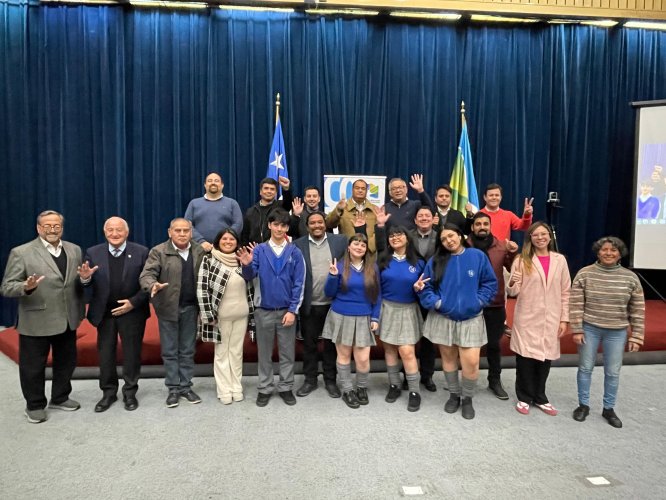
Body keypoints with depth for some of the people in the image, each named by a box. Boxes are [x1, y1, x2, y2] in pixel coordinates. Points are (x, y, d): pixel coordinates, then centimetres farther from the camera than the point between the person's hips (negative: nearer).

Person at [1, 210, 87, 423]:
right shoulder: (21, 252, -9)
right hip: (35, 321, -4)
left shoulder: (74, 250, 5)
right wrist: (26, 287, -32)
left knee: (66, 362, 17)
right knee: (33, 366, 10)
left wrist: (85, 277, -11)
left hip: (67, 319, 5)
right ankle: (35, 406, 29)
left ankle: (60, 398, 37)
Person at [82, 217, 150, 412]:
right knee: (105, 354, 11)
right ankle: (108, 393, 27)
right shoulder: (93, 253, 0)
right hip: (104, 313, 2)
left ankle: (130, 392, 25)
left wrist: (133, 302, -15)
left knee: (132, 353, 9)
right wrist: (85, 278, -25)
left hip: (132, 312, -2)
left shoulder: (141, 252, -6)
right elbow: (89, 284, -2)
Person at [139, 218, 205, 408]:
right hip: (168, 308, -2)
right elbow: (147, 274, -15)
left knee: (187, 351, 12)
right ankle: (173, 388, 20)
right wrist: (153, 285, -38)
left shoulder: (200, 251, 2)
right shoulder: (158, 251, -6)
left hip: (191, 307, 2)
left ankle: (186, 386, 23)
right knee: (169, 351, 8)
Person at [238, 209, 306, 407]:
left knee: (287, 352, 9)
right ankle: (265, 388, 25)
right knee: (264, 352, 11)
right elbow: (250, 276, -10)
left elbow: (298, 284, -4)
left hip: (286, 310, 0)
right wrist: (246, 265, -32)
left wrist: (292, 310, -9)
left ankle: (286, 387, 24)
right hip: (264, 310, 0)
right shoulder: (259, 250, -2)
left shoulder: (295, 252, -3)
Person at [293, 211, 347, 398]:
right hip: (309, 304, 0)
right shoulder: (298, 245, -2)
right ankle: (310, 379, 27)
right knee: (309, 343, 11)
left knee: (331, 343, 12)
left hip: (334, 303, 0)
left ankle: (330, 380, 26)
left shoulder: (340, 241, 0)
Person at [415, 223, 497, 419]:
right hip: (443, 318, 2)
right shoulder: (436, 261, 1)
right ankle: (454, 395, 31)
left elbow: (490, 283, 1)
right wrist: (435, 302, -13)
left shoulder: (478, 256, -2)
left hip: (470, 318, -1)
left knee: (471, 361, -9)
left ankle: (467, 398, 15)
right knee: (448, 357, 12)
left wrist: (478, 301, -9)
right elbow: (426, 286, 2)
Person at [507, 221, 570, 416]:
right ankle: (524, 398, 21)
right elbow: (514, 292, -3)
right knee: (525, 358, 3)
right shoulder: (522, 260, -3)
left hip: (551, 320, 2)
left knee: (545, 358, 10)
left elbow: (565, 292, 7)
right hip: (527, 319, -2)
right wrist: (512, 283, -26)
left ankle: (539, 397, 28)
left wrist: (564, 319, 3)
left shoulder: (559, 260, 4)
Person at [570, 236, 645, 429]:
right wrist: (577, 330, -9)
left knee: (613, 372, 10)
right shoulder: (585, 274, -7)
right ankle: (583, 405, 25)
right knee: (585, 368, 9)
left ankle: (609, 409, 27)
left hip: (617, 332, 1)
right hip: (589, 329, -1)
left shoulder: (630, 278, -2)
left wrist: (636, 337, 0)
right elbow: (576, 304, -6)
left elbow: (637, 310, 2)